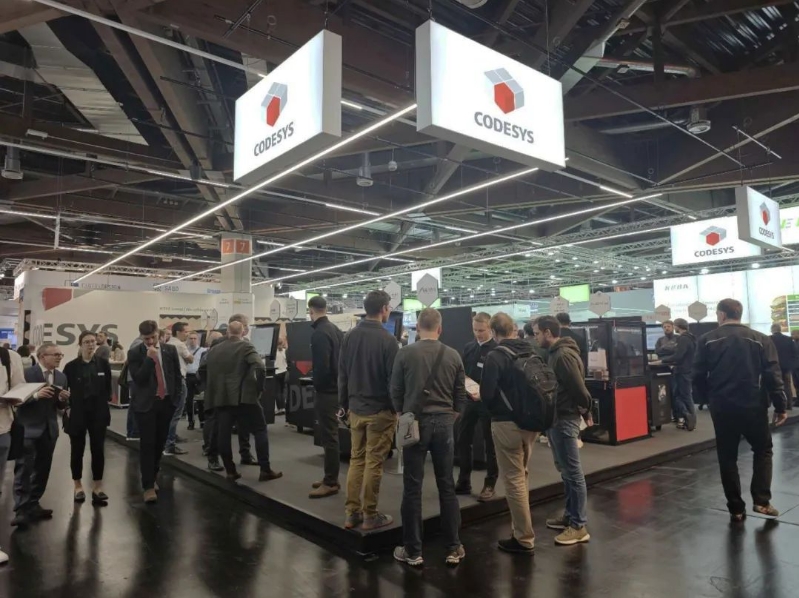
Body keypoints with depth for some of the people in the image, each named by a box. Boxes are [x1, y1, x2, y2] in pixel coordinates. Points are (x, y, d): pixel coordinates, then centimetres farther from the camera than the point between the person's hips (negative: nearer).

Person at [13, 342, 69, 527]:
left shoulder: (61, 377, 8)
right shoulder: (27, 373, -10)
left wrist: (63, 399, -9)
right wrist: (36, 395, -28)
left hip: (49, 429, 6)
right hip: (28, 428, -6)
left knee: (42, 469, 12)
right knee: (24, 469, -7)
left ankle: (32, 504, 23)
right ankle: (22, 510, -6)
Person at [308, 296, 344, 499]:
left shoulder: (319, 333, -18)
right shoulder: (335, 329, 11)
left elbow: (321, 366, -23)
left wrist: (318, 386, -9)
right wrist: (337, 382, 16)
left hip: (326, 390, -10)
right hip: (336, 387, 10)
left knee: (328, 437, -3)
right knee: (331, 435, 16)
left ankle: (330, 483, 5)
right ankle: (331, 478, 25)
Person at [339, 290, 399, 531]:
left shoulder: (349, 336, 3)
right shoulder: (387, 339, -16)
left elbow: (342, 374, 7)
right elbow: (393, 377, -14)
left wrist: (346, 404, 16)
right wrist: (397, 408, -2)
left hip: (356, 409, 6)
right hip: (380, 410, -6)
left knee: (356, 459, 14)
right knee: (373, 462, 3)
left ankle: (352, 513, 20)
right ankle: (370, 515, 14)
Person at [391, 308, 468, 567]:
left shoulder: (405, 353, -8)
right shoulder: (453, 355, -2)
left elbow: (395, 391, 0)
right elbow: (461, 395, 4)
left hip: (415, 422, -2)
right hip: (444, 423, 2)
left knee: (412, 488, 6)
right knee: (447, 486, 12)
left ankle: (413, 551, 15)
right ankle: (453, 548, 20)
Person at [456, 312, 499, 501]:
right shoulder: (469, 347, 9)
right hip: (468, 400, 6)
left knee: (490, 444, 6)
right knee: (463, 440, 10)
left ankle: (489, 485, 18)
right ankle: (463, 482, 23)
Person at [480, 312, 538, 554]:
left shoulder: (495, 356, -15)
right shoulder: (532, 353, 5)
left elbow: (487, 394, -17)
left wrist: (492, 409, 4)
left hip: (507, 423, -7)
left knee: (513, 479, 3)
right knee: (521, 475, 21)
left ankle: (524, 539, 11)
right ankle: (523, 530, 32)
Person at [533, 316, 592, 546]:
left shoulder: (564, 355, -19)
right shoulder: (554, 353, 12)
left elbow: (578, 388, -21)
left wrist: (585, 411, -7)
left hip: (564, 419, -10)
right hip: (557, 418, 10)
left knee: (573, 472, -2)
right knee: (565, 470, 17)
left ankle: (579, 526, 6)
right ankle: (570, 515, 29)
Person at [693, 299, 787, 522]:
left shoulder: (706, 340, -2)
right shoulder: (760, 339, -1)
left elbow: (698, 376, -2)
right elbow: (772, 376, -5)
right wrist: (780, 406, 2)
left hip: (722, 408, 0)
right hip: (752, 406, 0)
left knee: (727, 457, 10)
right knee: (763, 450, 20)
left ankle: (736, 509, 13)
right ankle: (762, 501, 9)